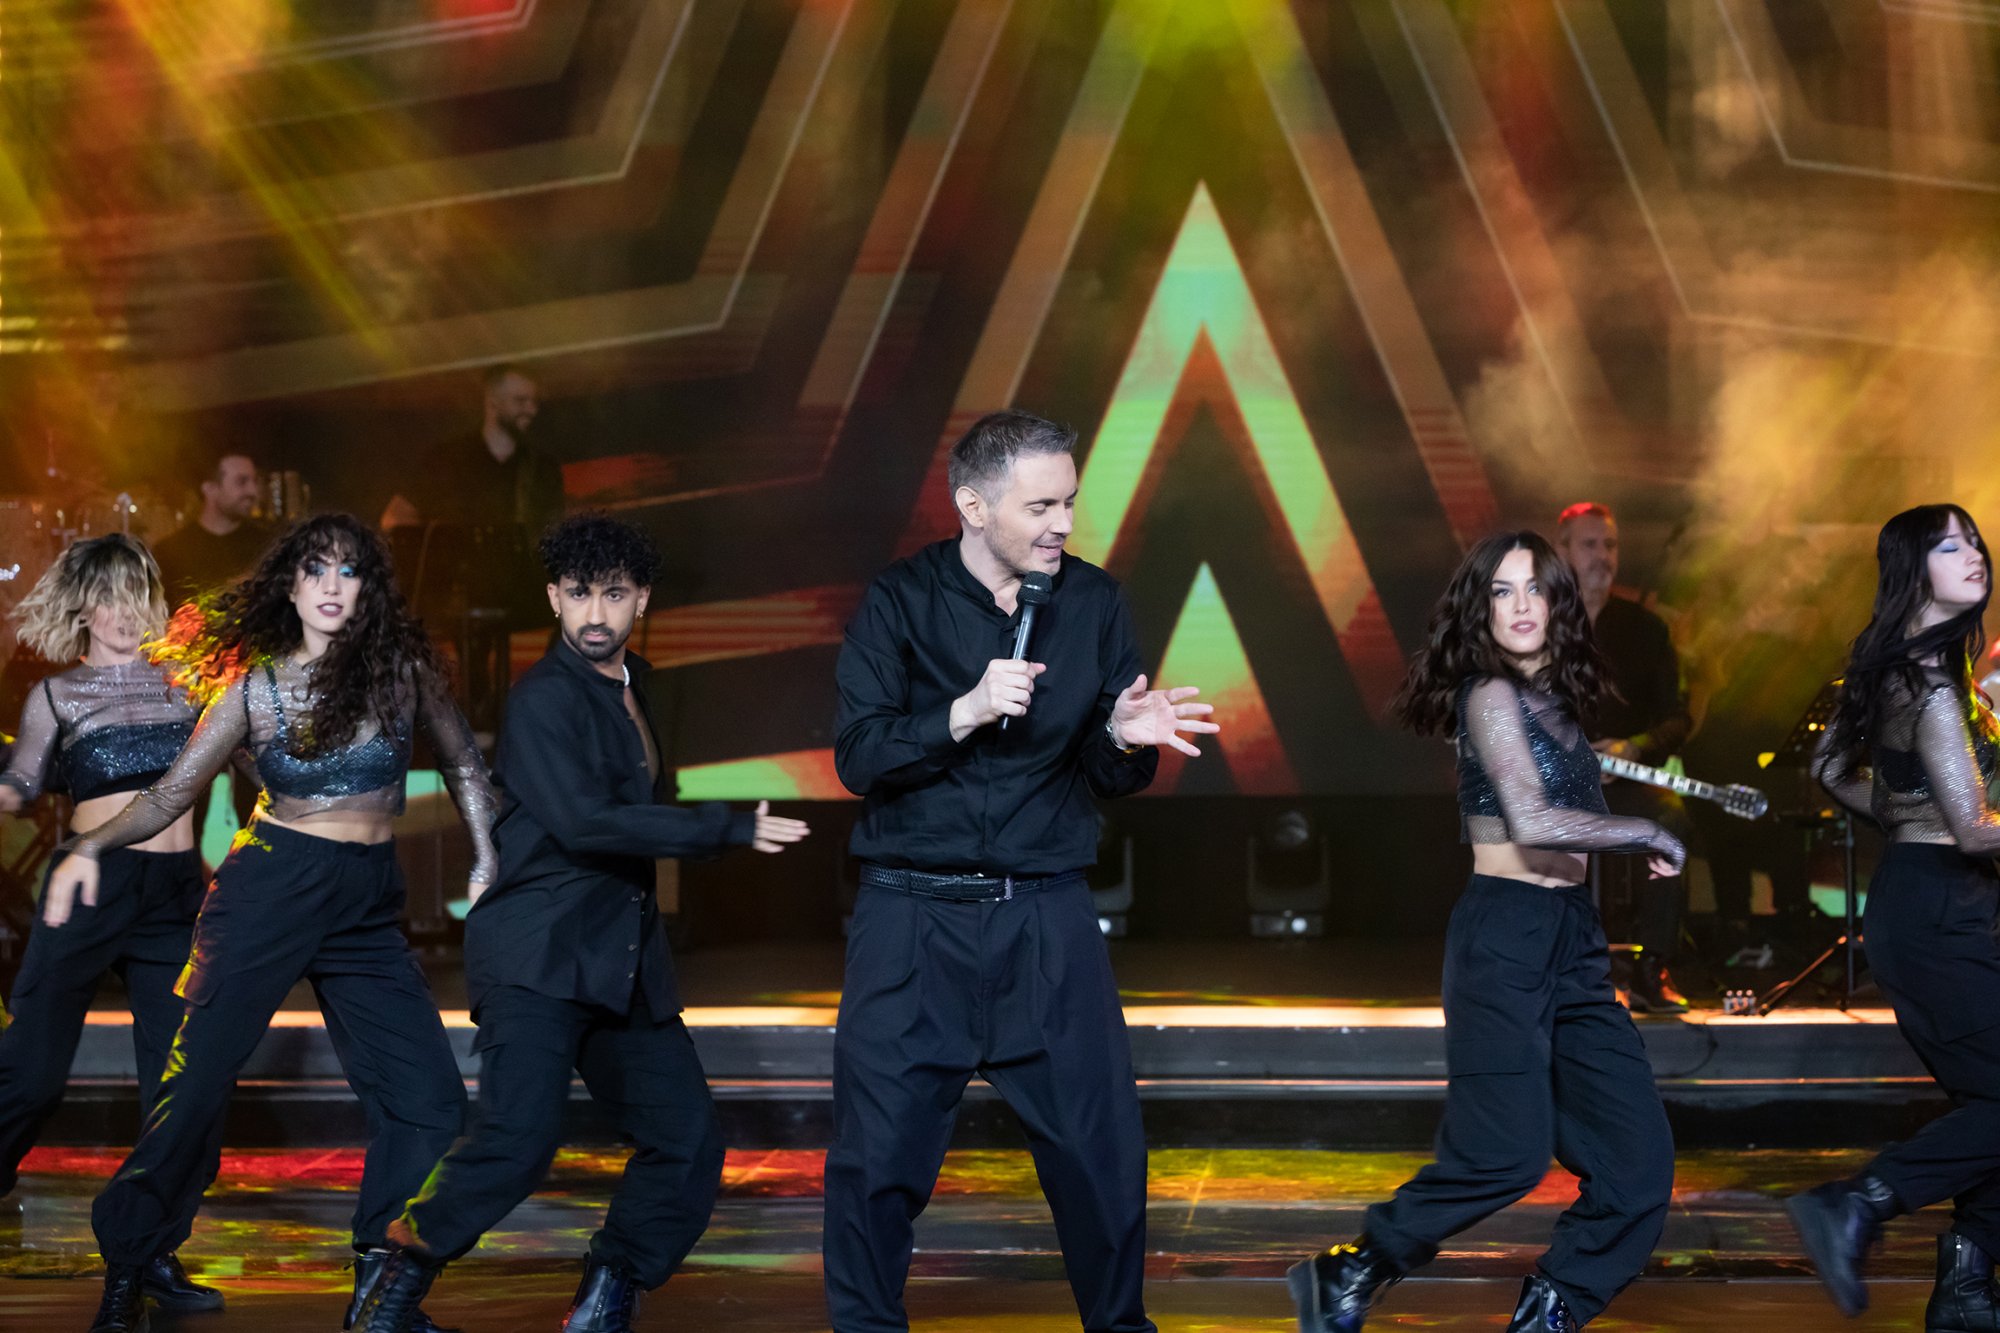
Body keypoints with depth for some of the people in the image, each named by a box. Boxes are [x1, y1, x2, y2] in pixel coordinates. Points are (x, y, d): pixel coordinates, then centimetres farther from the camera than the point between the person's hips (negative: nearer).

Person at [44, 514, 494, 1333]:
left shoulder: (400, 670, 1)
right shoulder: (255, 687, -2)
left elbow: (463, 767, 13)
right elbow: (174, 791, 0)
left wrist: (488, 868, 6)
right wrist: (92, 845, -14)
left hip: (367, 907, 3)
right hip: (270, 889, -2)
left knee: (428, 1101, -4)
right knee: (200, 1075, -8)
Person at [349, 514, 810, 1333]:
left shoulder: (631, 687, 17)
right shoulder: (545, 697, -10)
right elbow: (585, 822, -21)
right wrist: (732, 830, -20)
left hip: (621, 960, 8)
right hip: (538, 957, -8)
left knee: (689, 1141, 0)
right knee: (518, 1139, -21)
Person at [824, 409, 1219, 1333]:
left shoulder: (1093, 602, 4)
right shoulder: (902, 601, -3)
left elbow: (1110, 776, 8)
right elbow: (858, 756, -9)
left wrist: (1124, 737, -14)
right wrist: (965, 713, -22)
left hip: (1047, 919, 2)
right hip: (913, 917, -2)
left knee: (1102, 1145, 3)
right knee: (878, 1151, 0)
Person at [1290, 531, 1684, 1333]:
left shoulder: (1552, 701, 15)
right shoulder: (1492, 696, -9)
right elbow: (1531, 822, -21)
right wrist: (1651, 835, -11)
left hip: (1571, 940, 8)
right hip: (1504, 937, -8)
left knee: (1637, 1157, 0)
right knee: (1507, 1154, -15)